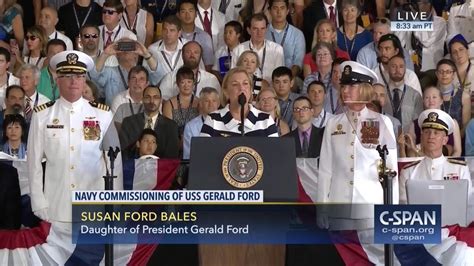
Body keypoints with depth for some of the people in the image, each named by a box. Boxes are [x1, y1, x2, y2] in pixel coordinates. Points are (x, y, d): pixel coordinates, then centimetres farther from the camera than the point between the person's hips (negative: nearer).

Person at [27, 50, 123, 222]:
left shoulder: (103, 115, 2)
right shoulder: (42, 115, 1)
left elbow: (115, 160, 5)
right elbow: (34, 162, 3)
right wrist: (39, 205, -1)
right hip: (55, 207, 0)